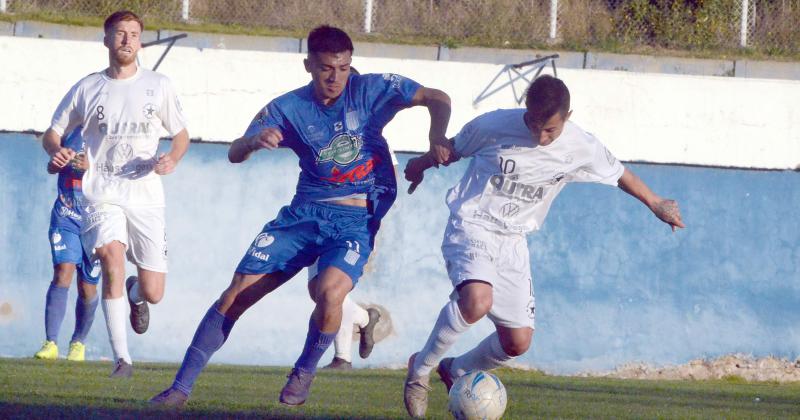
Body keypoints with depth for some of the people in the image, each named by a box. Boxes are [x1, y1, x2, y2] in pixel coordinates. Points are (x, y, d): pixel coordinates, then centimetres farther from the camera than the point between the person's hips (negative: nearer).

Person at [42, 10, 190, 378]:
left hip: (145, 194, 1)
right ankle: (121, 358, -28)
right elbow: (52, 133, 14)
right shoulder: (87, 88, 6)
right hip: (102, 194, -1)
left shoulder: (157, 86, 7)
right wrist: (57, 150, -10)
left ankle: (135, 293, 41)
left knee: (153, 293, -2)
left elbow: (181, 134, 15)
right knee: (111, 255, -30)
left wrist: (172, 159, -7)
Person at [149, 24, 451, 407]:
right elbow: (235, 154, -4)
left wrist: (437, 139, -18)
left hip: (356, 221, -2)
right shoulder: (288, 108, 0)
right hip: (304, 213, 2)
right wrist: (255, 141, -28)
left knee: (330, 293, -31)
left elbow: (438, 99, 1)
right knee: (236, 294, -7)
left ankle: (305, 371, -1)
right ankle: (181, 388, 1)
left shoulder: (371, 91, -3)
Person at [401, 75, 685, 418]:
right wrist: (420, 166, 21)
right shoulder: (494, 126, -16)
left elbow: (619, 174, 12)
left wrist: (656, 204, 23)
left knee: (518, 341, 1)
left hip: (512, 242, 5)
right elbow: (454, 149, 3)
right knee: (477, 301, -34)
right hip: (471, 229, -5)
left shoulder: (580, 147, -7)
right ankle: (420, 369, -13)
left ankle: (456, 371, 30)